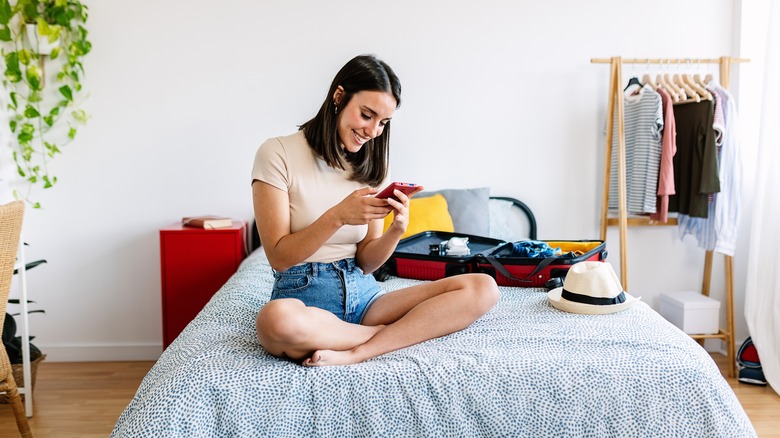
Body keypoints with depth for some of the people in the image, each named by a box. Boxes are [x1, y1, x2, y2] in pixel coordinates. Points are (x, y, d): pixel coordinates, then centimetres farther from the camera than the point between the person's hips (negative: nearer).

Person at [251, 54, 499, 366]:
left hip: (363, 294, 5)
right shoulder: (277, 153, -3)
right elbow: (279, 257, -8)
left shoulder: (371, 166, 12)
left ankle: (355, 353, -23)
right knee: (276, 321, -42)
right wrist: (338, 216, -21)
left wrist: (397, 229, -13)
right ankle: (397, 333, -16)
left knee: (483, 288, -15)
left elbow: (366, 263, 8)